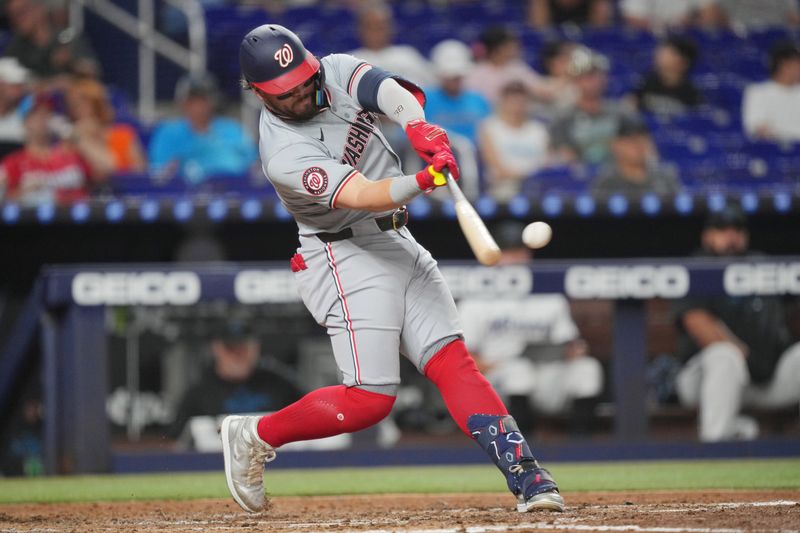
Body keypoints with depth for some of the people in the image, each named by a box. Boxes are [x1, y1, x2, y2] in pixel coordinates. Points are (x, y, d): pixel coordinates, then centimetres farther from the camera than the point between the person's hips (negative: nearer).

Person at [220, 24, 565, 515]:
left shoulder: (336, 72, -1)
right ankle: (255, 436, 8)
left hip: (400, 247, 7)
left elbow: (394, 94, -19)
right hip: (348, 260, -7)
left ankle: (526, 477, -14)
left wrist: (419, 127, -40)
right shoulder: (285, 156, -21)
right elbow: (362, 196, -32)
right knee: (370, 399, -11)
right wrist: (423, 181, -50)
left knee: (453, 361, -5)